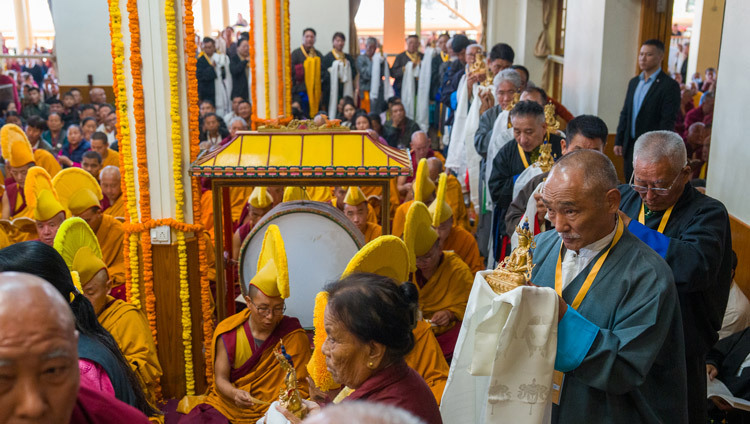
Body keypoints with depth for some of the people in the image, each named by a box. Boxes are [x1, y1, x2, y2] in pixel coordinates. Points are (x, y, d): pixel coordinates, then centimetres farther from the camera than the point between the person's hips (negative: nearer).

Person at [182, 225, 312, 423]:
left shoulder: (294, 337, -8)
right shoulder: (228, 332, -1)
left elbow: (302, 388, -3)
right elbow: (220, 379, 1)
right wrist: (235, 394, -20)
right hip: (223, 406, 2)